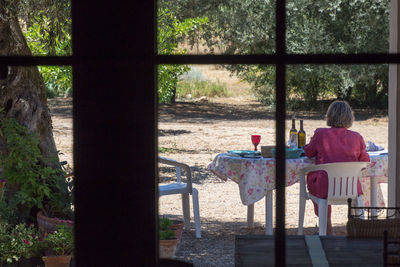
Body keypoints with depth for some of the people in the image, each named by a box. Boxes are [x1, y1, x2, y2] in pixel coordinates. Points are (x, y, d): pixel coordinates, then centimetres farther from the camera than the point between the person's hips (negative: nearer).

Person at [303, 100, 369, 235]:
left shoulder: (321, 134, -10)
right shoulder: (357, 137, -3)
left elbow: (308, 153, 8)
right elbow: (365, 161, 11)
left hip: (326, 188, -3)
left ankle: (328, 229, 35)